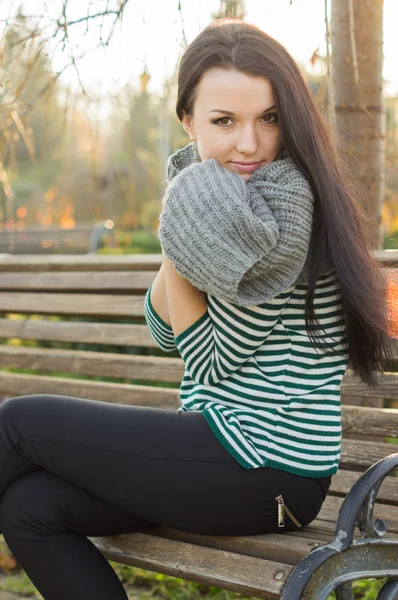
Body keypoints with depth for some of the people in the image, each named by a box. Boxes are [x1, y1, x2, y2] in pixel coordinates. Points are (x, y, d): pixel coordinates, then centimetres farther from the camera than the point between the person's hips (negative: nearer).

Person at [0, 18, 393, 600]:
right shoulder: (223, 202, 9)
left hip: (265, 473, -9)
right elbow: (165, 331, 10)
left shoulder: (286, 210, -20)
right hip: (234, 442, 9)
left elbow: (211, 363, -13)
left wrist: (182, 248, -12)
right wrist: (177, 257, -8)